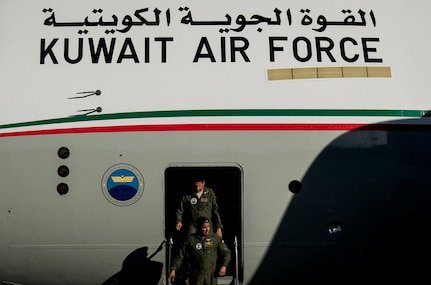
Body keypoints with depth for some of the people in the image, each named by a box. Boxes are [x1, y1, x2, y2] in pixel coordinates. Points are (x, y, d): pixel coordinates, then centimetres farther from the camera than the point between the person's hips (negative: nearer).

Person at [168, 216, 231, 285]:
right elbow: (180, 256, 5)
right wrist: (173, 269, -3)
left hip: (212, 276, 1)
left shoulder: (216, 238, 5)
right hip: (196, 277, -1)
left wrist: (224, 266, -10)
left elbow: (226, 252, 6)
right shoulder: (190, 239, 3)